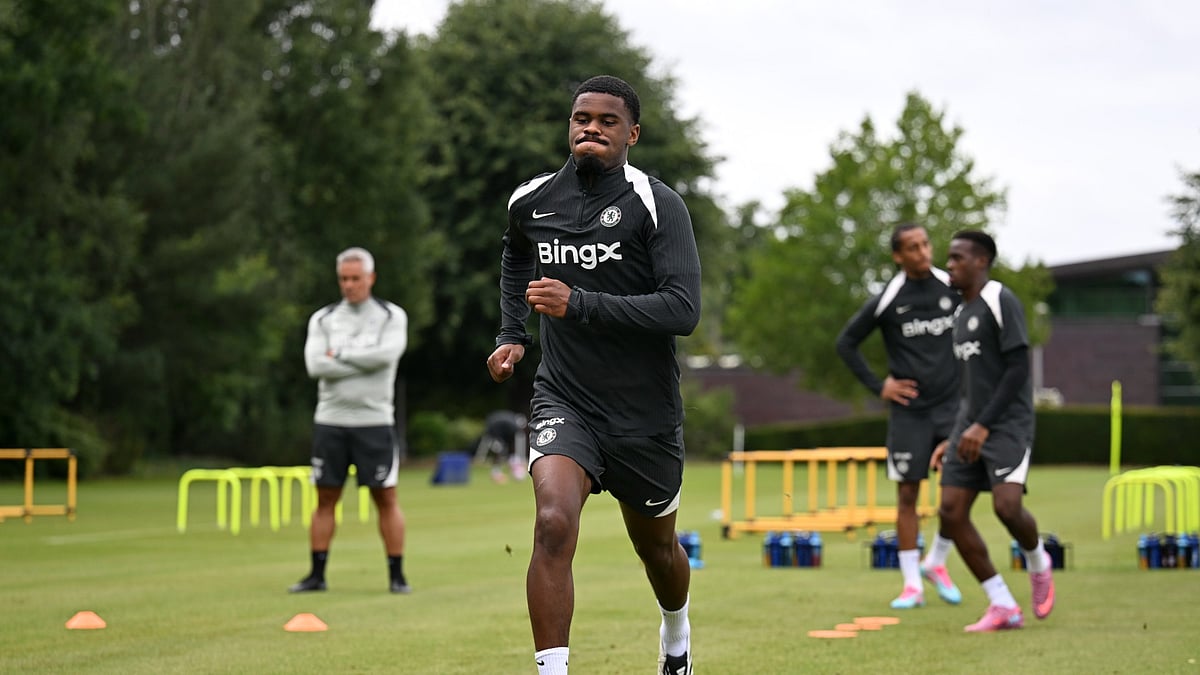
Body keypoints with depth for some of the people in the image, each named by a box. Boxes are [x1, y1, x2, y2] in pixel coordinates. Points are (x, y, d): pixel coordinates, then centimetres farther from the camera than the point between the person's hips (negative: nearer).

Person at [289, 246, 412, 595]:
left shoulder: (391, 316, 2)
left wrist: (340, 354, -9)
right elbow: (315, 365, -8)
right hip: (330, 420, 2)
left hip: (374, 420, -2)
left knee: (386, 498, -2)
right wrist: (365, 363, -12)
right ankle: (317, 575, 11)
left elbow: (387, 353, -17)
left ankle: (397, 575, 4)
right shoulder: (323, 318, 8)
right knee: (325, 499, 5)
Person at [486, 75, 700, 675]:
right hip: (564, 400, 1)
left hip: (646, 411, -1)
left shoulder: (657, 205, -12)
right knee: (553, 523, -26)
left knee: (656, 547, 18)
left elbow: (684, 310, -22)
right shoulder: (530, 201, 2)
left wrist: (579, 304, -28)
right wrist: (511, 335, 15)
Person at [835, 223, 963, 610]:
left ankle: (936, 563, 17)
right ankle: (912, 584, 8)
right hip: (909, 410, -2)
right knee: (907, 495, 1)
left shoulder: (952, 289, 1)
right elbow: (846, 343, 4)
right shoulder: (887, 301, -6)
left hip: (952, 404, 2)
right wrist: (877, 386, -1)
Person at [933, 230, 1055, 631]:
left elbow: (1018, 369, -15)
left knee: (1007, 505, -24)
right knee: (951, 510, -5)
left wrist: (983, 426, -20)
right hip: (971, 427, 9)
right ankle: (1003, 608, 1)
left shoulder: (1000, 302, -8)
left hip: (1008, 424, -8)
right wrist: (954, 440, 20)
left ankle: (1038, 564, 10)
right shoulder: (963, 314, 19)